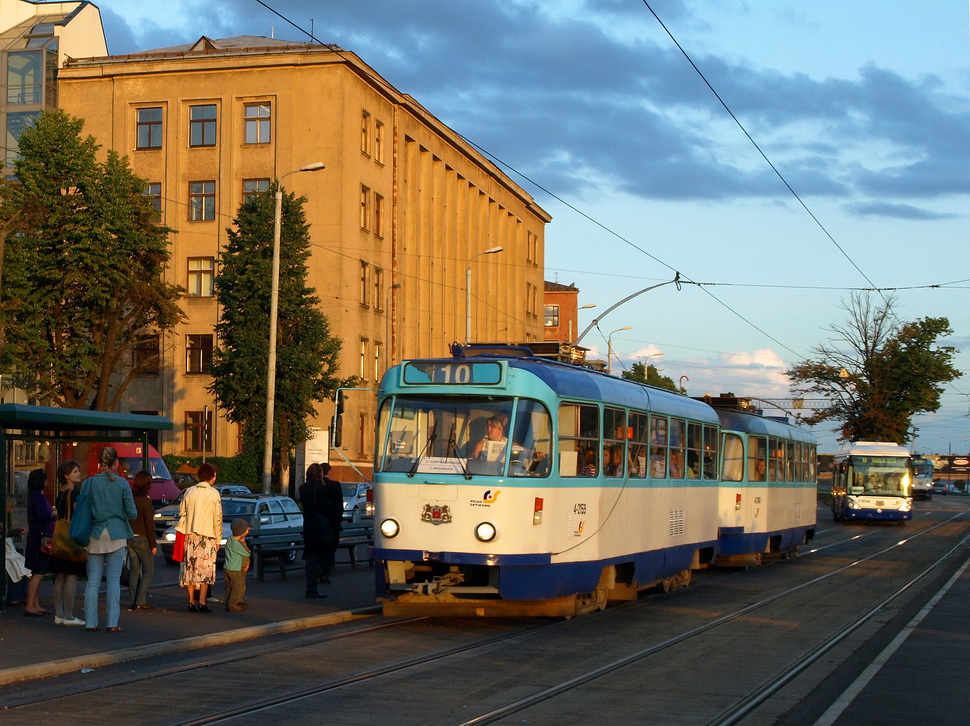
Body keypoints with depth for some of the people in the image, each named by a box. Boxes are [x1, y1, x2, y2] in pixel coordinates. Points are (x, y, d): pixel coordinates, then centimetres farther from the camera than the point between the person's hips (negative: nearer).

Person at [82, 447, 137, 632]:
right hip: (116, 535, -1)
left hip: (95, 535, 2)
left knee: (93, 580, 7)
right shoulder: (122, 483, -5)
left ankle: (91, 622, 6)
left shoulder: (88, 483, -1)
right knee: (113, 580, 2)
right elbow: (132, 513, -3)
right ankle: (112, 623, 1)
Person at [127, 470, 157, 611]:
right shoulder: (146, 501, -14)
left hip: (130, 538, 6)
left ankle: (133, 601, 12)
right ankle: (140, 601, -6)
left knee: (134, 570, 12)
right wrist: (153, 545, -8)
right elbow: (149, 525, -13)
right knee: (148, 570, 2)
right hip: (142, 539, -6)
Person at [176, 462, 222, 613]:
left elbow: (181, 513, 11)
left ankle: (192, 601, 9)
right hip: (207, 536, -4)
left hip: (190, 535, 4)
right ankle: (201, 602, -8)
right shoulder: (214, 494, -6)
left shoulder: (189, 491, 6)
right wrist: (218, 540, 2)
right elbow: (218, 518, -5)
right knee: (205, 570, -1)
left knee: (190, 568, 9)